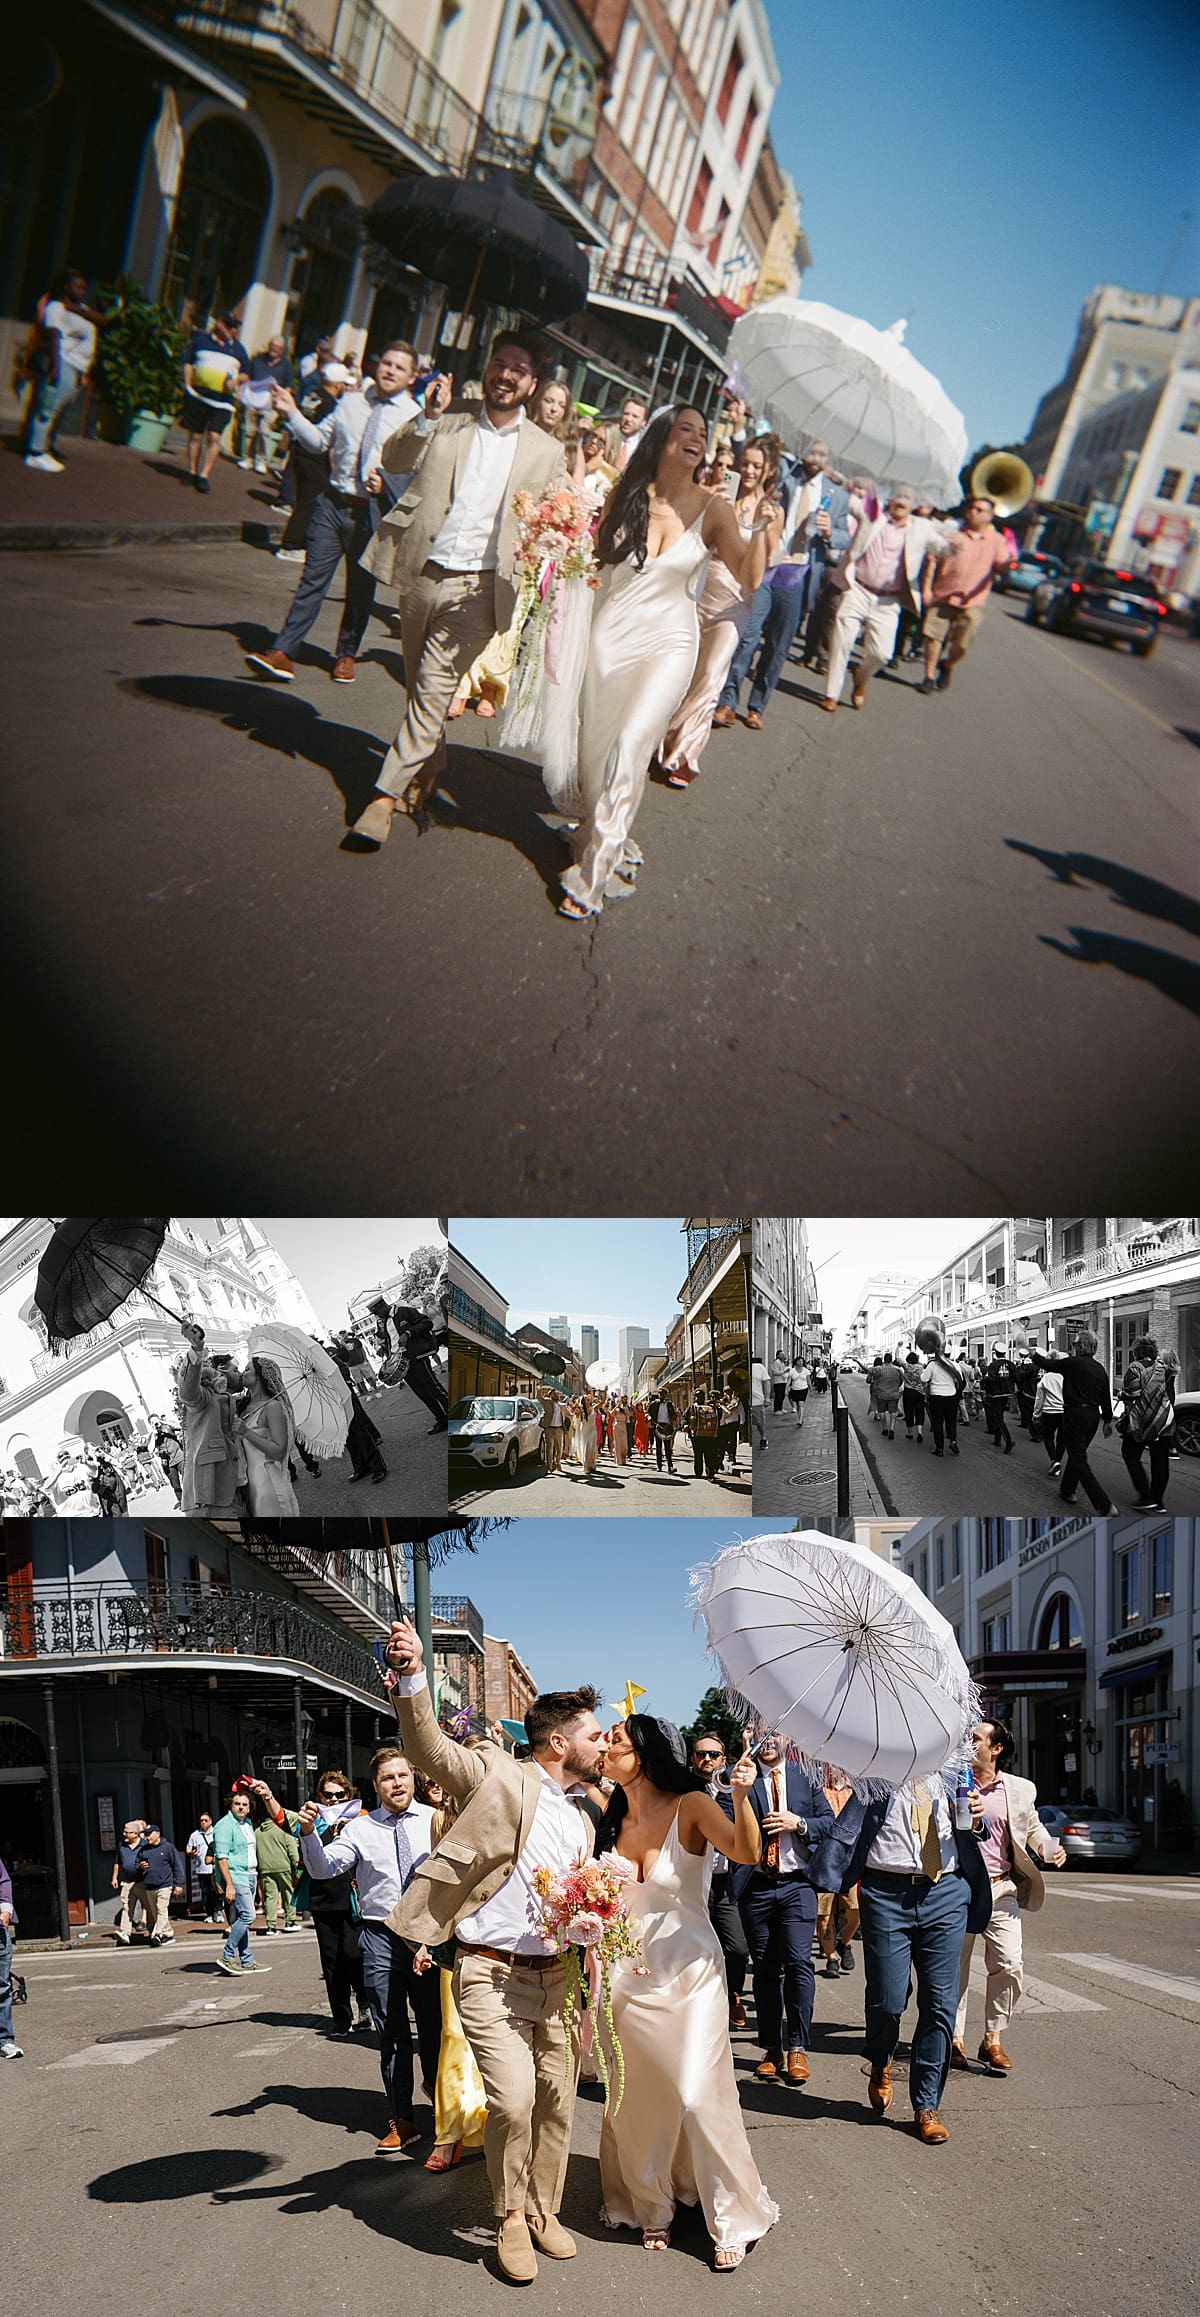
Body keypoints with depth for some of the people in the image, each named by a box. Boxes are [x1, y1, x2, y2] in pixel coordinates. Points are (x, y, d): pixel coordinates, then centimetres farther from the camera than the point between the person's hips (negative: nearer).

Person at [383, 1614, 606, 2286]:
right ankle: (511, 2218, 7)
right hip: (493, 1973, -6)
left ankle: (545, 2210, 30)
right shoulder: (500, 1777, -5)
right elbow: (429, 1747, -19)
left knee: (557, 2103, 8)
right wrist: (413, 1677, -36)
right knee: (513, 2099, -15)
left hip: (560, 1976, 6)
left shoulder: (581, 1821, 17)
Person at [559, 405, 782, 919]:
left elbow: (747, 578, -9)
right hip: (611, 635, 3)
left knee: (630, 745, -16)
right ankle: (598, 834, 36)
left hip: (668, 643, -3)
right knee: (595, 746, 8)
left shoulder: (712, 509, -5)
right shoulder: (627, 496, 0)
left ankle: (594, 873, -10)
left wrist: (761, 535, -27)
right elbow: (590, 553, 12)